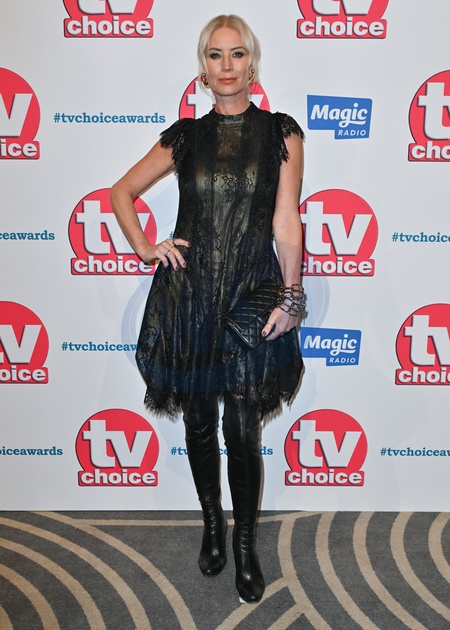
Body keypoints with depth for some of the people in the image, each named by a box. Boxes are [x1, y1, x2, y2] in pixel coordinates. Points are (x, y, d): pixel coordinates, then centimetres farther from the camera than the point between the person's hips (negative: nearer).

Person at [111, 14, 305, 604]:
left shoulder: (281, 133, 3)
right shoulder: (184, 136, 8)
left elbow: (286, 223, -1)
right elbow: (123, 190, 17)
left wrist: (290, 298, -6)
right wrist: (144, 247, 3)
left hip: (251, 296, -2)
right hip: (187, 295, 2)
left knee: (243, 429, 1)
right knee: (199, 421, 13)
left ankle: (245, 543, 24)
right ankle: (212, 522, 37)